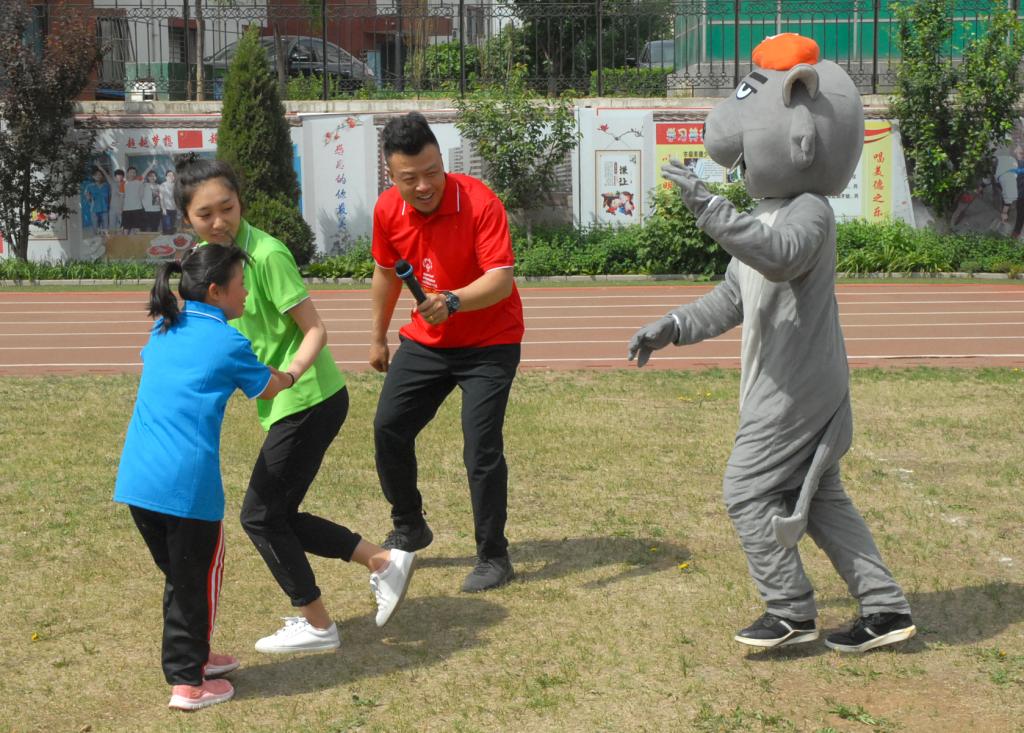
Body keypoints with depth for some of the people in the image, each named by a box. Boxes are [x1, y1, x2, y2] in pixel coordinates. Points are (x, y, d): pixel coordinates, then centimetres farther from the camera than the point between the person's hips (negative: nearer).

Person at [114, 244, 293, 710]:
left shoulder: (162, 331, 13)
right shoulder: (229, 344, -4)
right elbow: (269, 389, 12)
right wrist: (291, 374, 35)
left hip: (135, 478, 6)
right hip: (187, 483, -6)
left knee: (178, 575, 22)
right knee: (196, 580, 9)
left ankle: (192, 656, 37)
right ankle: (188, 682, 15)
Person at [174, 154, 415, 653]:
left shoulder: (265, 254, -18)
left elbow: (315, 329, -17)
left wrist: (289, 374, -33)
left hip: (308, 401, -9)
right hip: (285, 405, 9)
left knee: (260, 515, -1)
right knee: (279, 516, 12)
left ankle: (316, 626, 14)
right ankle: (384, 561, 20)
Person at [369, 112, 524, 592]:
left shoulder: (480, 203, -25)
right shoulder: (387, 210, -9)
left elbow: (501, 280, -32)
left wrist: (452, 301, -49)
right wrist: (378, 337, 18)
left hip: (489, 344, -5)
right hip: (425, 341, 6)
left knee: (481, 450, -12)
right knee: (389, 428, 6)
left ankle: (493, 558, 6)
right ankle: (409, 529, 29)